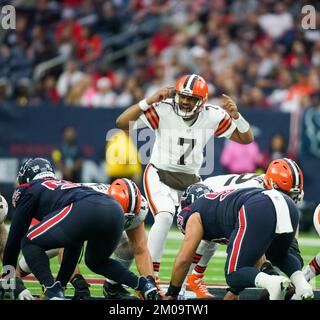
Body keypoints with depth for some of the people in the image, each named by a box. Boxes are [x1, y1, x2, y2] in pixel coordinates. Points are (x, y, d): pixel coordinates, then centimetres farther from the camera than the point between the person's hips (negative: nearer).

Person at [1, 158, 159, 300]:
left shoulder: (31, 190, 25)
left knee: (30, 243, 12)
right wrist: (61, 283, 52)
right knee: (96, 262, 34)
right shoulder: (65, 184, 44)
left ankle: (52, 292, -7)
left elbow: (14, 237, 25)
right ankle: (142, 284, 13)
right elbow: (74, 245, 47)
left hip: (86, 212, -7)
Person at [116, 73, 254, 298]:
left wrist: (235, 115, -19)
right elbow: (122, 123, -25)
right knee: (165, 217, -29)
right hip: (160, 175, -5)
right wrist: (149, 101, -34)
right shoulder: (163, 111, -19)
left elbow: (246, 138, -1)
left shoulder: (212, 117, -8)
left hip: (191, 179, 5)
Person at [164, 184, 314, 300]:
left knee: (234, 275, 6)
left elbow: (183, 259, 21)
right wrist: (234, 291, 58)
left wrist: (170, 295, 34)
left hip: (257, 213, -7)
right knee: (279, 256, 34)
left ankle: (272, 282, -23)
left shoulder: (195, 215, 24)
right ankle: (301, 283, 4)